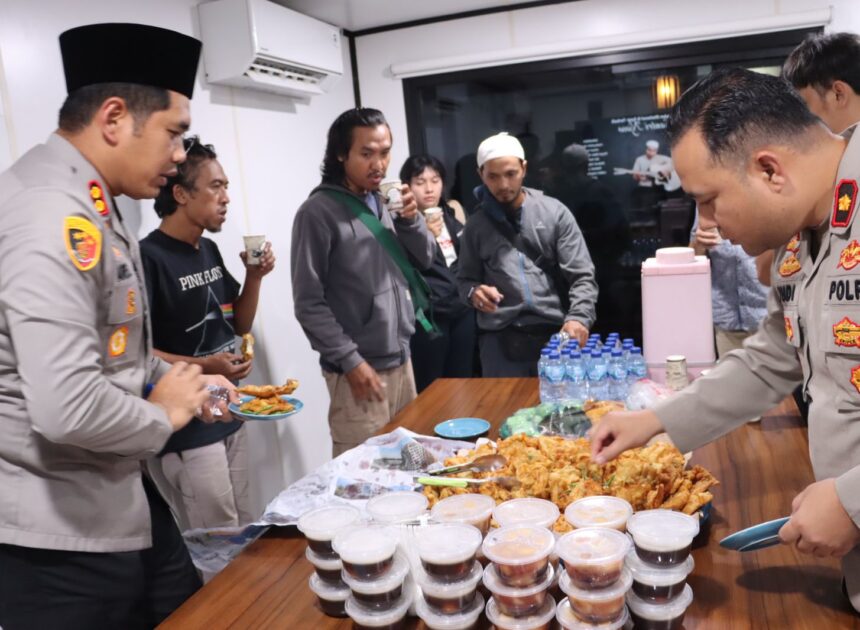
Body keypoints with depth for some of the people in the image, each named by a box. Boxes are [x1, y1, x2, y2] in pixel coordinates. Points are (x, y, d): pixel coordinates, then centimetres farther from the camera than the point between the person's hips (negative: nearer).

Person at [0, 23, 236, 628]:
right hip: (60, 534, -9)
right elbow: (68, 408, -35)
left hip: (117, 498, 10)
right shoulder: (54, 215, -26)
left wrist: (175, 382, 7)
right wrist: (164, 414, -16)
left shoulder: (88, 205, 9)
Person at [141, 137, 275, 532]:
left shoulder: (209, 250, 8)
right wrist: (202, 366, -28)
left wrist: (254, 277, -1)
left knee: (246, 537, 18)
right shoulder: (148, 258, -16)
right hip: (186, 430, -8)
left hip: (229, 417, 8)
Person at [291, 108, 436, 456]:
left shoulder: (385, 202, 9)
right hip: (360, 369, -7)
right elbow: (309, 303, -14)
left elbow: (426, 258, 12)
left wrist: (410, 219, -6)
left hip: (401, 360, 7)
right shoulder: (319, 211, -12)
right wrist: (350, 360, -16)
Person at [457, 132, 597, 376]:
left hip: (555, 333, 0)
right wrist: (473, 292, -9)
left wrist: (578, 318, -19)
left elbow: (582, 276, -2)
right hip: (499, 339, 1)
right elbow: (465, 279, 15)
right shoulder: (476, 225, 8)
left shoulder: (554, 212, 3)